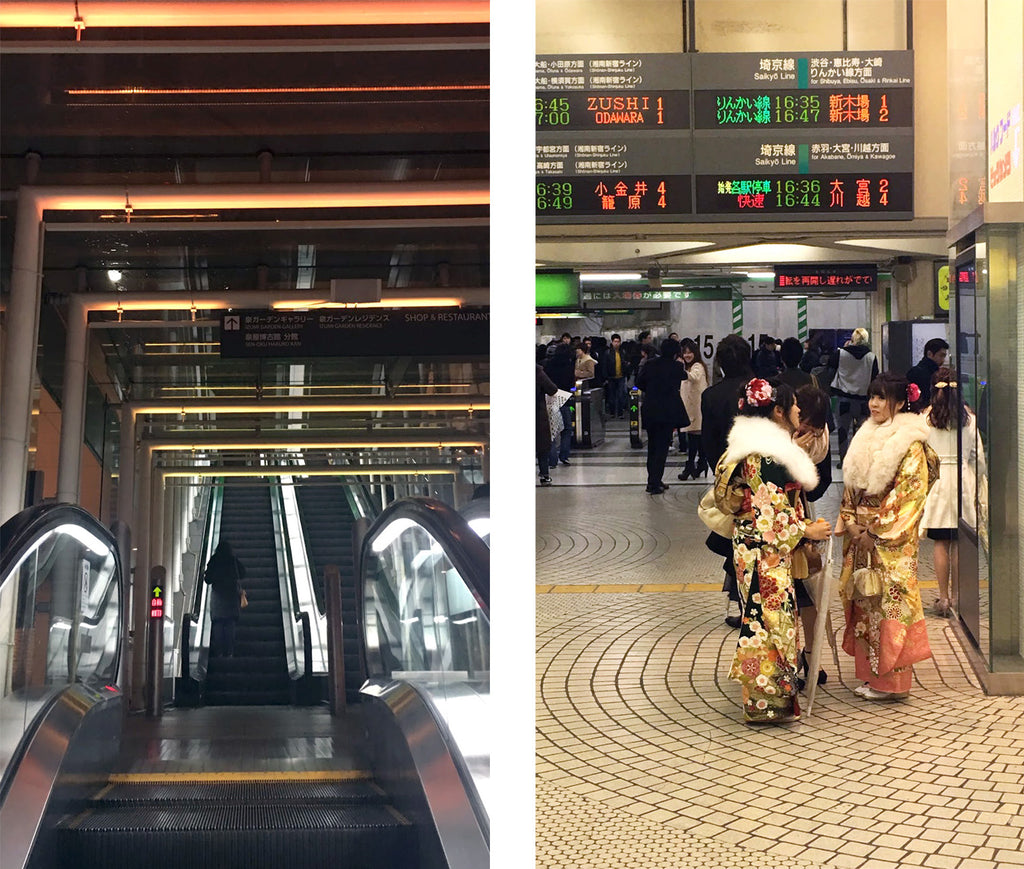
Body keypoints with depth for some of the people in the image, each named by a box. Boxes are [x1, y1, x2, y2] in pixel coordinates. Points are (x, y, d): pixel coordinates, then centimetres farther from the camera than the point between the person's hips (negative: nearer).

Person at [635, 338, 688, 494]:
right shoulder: (675, 366, -8)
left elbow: (639, 382, 5)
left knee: (652, 446, 15)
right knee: (662, 447, 0)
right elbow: (684, 376, 12)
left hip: (649, 410, 5)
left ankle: (654, 481, 22)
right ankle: (654, 484, -4)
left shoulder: (651, 364, 2)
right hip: (667, 411, -5)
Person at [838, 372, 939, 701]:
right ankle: (871, 674, 19)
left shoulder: (910, 443, -10)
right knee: (865, 602, 10)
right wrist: (850, 522, 2)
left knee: (890, 601, -3)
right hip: (862, 536, 7)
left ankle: (891, 680, 6)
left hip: (893, 541, -7)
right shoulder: (866, 437, 12)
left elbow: (909, 495, -15)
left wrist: (877, 532, -15)